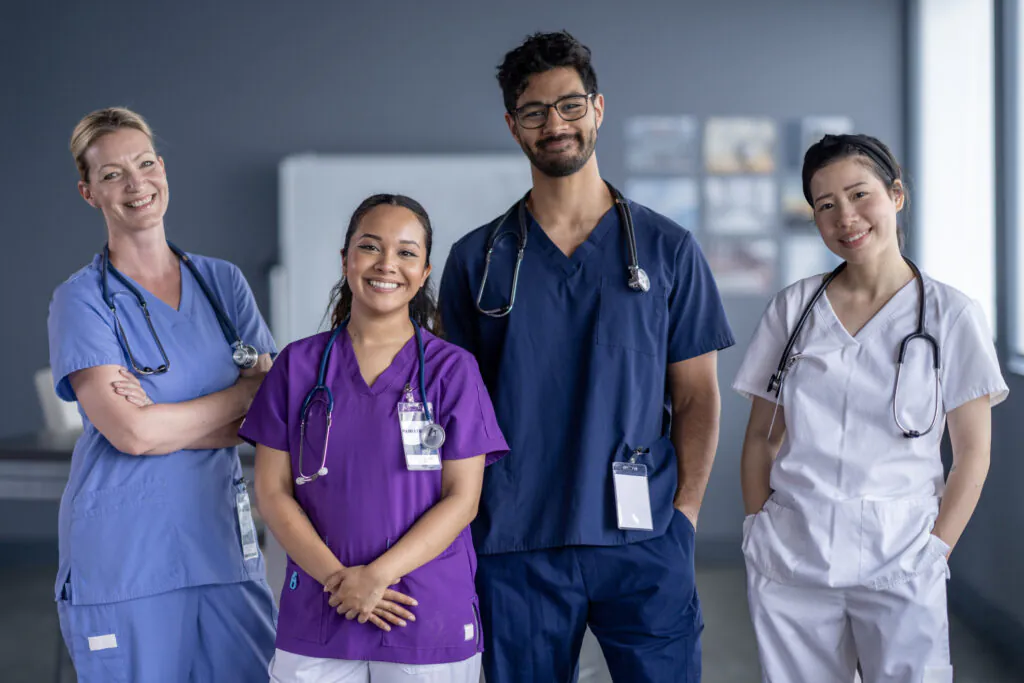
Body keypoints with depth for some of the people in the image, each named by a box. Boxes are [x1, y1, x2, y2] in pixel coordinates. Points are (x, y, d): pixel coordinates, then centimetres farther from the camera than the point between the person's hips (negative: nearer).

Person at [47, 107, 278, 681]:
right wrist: (247, 391, -5)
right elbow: (132, 433, -14)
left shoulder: (223, 282, 9)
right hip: (123, 563, -4)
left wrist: (167, 419, -12)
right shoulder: (84, 299, -3)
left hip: (224, 546, 4)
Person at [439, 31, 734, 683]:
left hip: (644, 543, -1)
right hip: (515, 549, 1)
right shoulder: (476, 260, 7)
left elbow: (698, 397, 5)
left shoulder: (668, 249, 5)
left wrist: (683, 514, -4)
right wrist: (465, 523, 0)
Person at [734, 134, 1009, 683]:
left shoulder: (951, 315, -2)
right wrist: (760, 530, 0)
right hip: (789, 562, 2)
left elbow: (972, 455, -1)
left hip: (898, 561, -2)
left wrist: (934, 552, -7)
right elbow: (762, 437, 9)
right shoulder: (792, 308, 5)